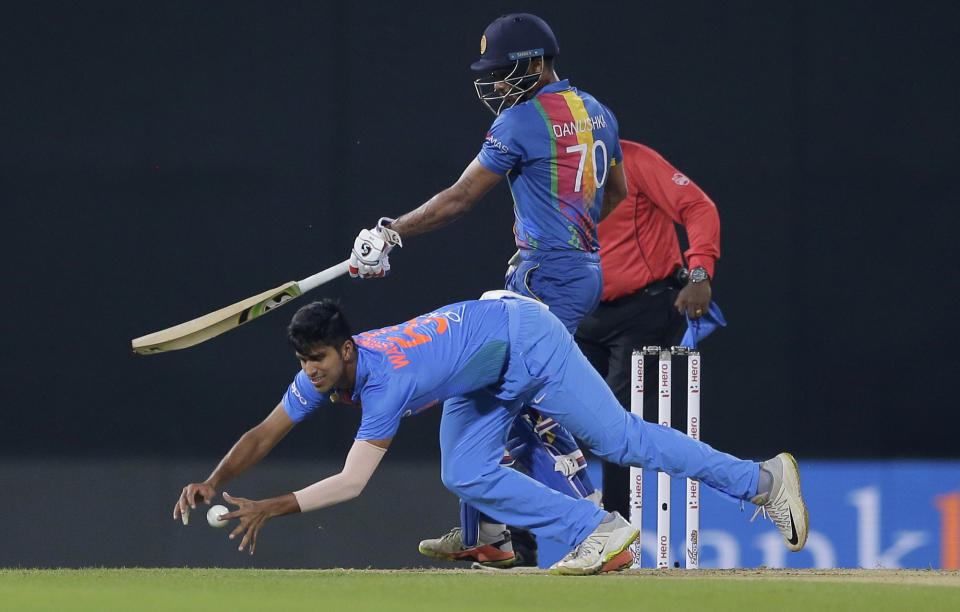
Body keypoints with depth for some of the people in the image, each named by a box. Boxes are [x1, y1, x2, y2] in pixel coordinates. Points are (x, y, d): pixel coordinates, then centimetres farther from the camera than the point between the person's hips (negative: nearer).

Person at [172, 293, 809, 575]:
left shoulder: (386, 378, -35)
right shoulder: (324, 371, -12)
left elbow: (352, 482, -36)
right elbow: (264, 434, -8)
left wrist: (272, 507, -37)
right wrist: (213, 482, -23)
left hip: (525, 339, -9)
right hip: (488, 378, 9)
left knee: (618, 437, -7)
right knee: (466, 476, -2)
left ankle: (762, 478, 2)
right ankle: (601, 533, 3)